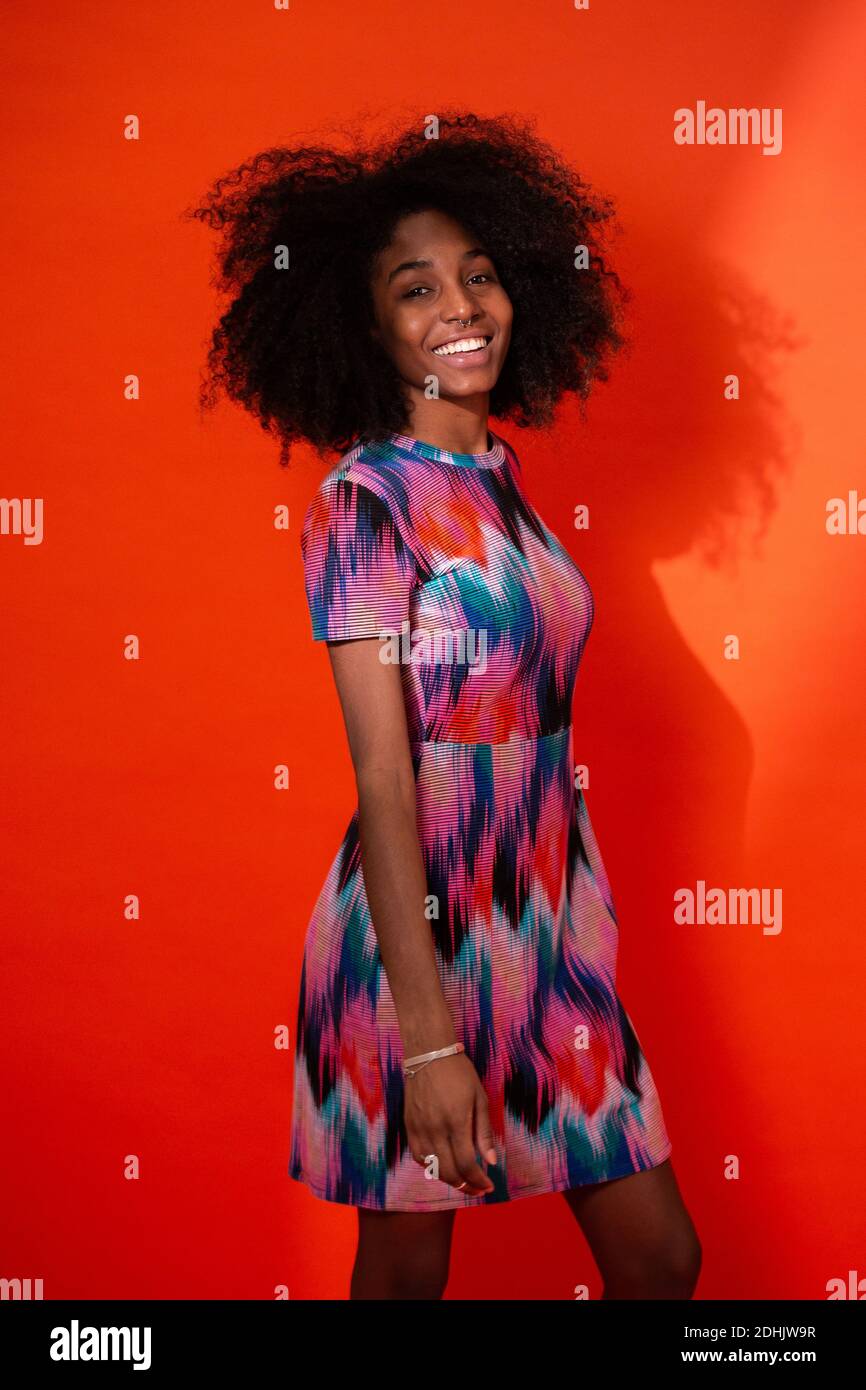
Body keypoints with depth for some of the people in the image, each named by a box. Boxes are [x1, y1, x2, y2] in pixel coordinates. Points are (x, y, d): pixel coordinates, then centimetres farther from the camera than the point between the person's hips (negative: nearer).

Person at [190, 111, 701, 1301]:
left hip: (551, 919, 7)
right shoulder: (365, 499, -14)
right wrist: (427, 1036, -20)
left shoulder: (498, 478, 8)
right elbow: (382, 775, -18)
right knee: (410, 1262, 11)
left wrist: (573, 924, 18)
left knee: (660, 1255, 11)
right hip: (423, 924, -7)